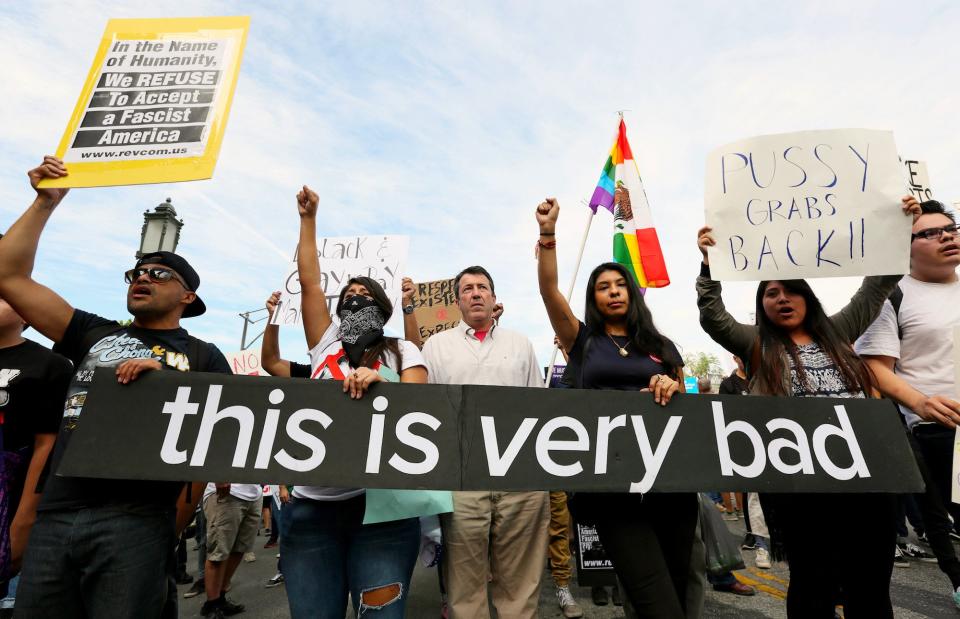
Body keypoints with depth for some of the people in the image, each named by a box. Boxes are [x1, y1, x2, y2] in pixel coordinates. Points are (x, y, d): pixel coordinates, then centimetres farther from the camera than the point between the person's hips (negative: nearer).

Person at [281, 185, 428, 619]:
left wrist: (378, 381, -21)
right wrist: (308, 218, 17)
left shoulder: (403, 352, 8)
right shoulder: (326, 347, 13)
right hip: (312, 507, 3)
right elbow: (310, 281, 13)